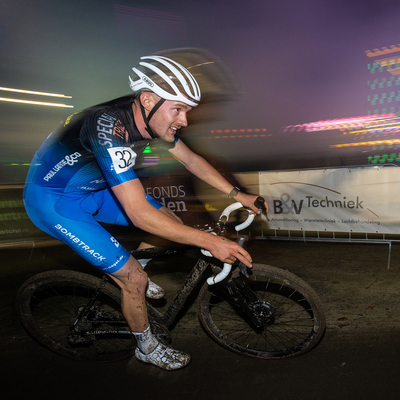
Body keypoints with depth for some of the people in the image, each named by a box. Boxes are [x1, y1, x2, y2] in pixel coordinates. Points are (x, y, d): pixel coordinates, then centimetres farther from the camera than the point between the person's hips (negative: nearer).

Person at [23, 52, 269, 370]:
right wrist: (210, 242, -36)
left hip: (94, 186, 8)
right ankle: (147, 347, 17)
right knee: (134, 279, -11)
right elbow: (139, 214, -39)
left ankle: (130, 275, 29)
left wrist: (236, 194, -3)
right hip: (53, 199, -7)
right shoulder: (111, 128, -37)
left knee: (172, 224, 3)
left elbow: (191, 159, 2)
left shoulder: (148, 116, -12)